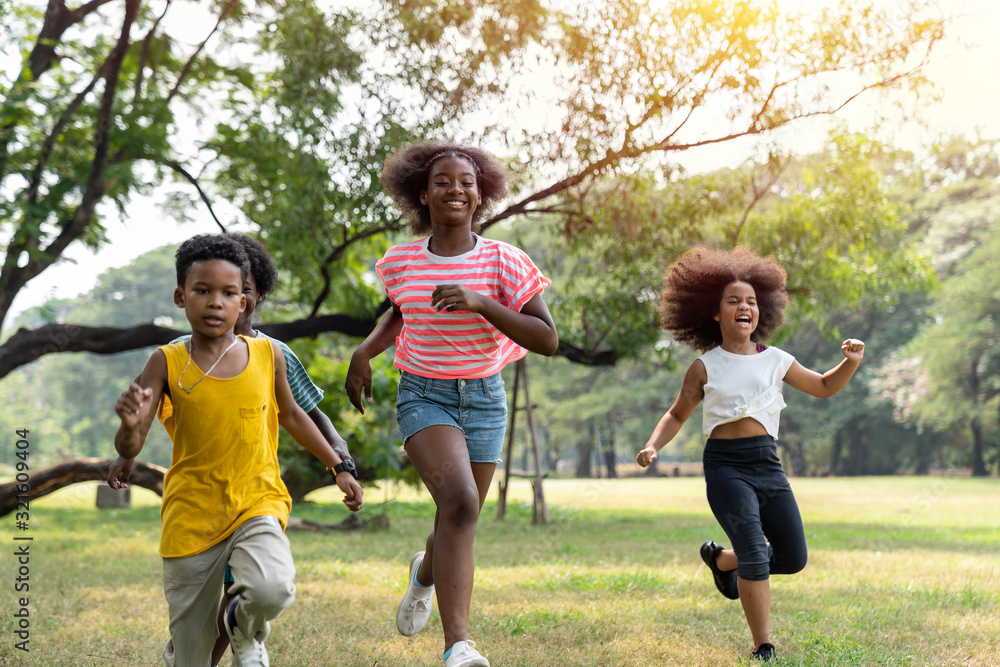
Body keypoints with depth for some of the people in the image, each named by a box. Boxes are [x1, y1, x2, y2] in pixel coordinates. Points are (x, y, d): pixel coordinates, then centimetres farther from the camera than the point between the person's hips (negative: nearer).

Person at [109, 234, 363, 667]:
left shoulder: (268, 356, -1)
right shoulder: (167, 364, -6)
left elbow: (290, 415, 18)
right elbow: (128, 448, -9)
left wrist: (339, 467, 19)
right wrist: (130, 425, -32)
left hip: (257, 505, 1)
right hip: (190, 518, -1)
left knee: (272, 589, -29)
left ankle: (246, 632, 6)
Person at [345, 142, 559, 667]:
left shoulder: (503, 262, -7)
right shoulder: (402, 262, 1)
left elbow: (547, 340, -14)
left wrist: (481, 303, -24)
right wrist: (365, 351, 4)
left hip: (484, 399, 1)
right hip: (423, 395, -1)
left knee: (458, 523, 10)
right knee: (460, 502, -26)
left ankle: (425, 574, 49)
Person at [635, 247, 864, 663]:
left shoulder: (775, 360, 10)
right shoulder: (705, 367, 3)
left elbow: (823, 387, 20)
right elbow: (677, 414, 13)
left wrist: (850, 363, 1)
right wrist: (653, 446, -4)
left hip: (767, 464, 4)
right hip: (726, 465, -4)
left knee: (793, 559, 6)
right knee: (755, 553, -18)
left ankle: (720, 559, 35)